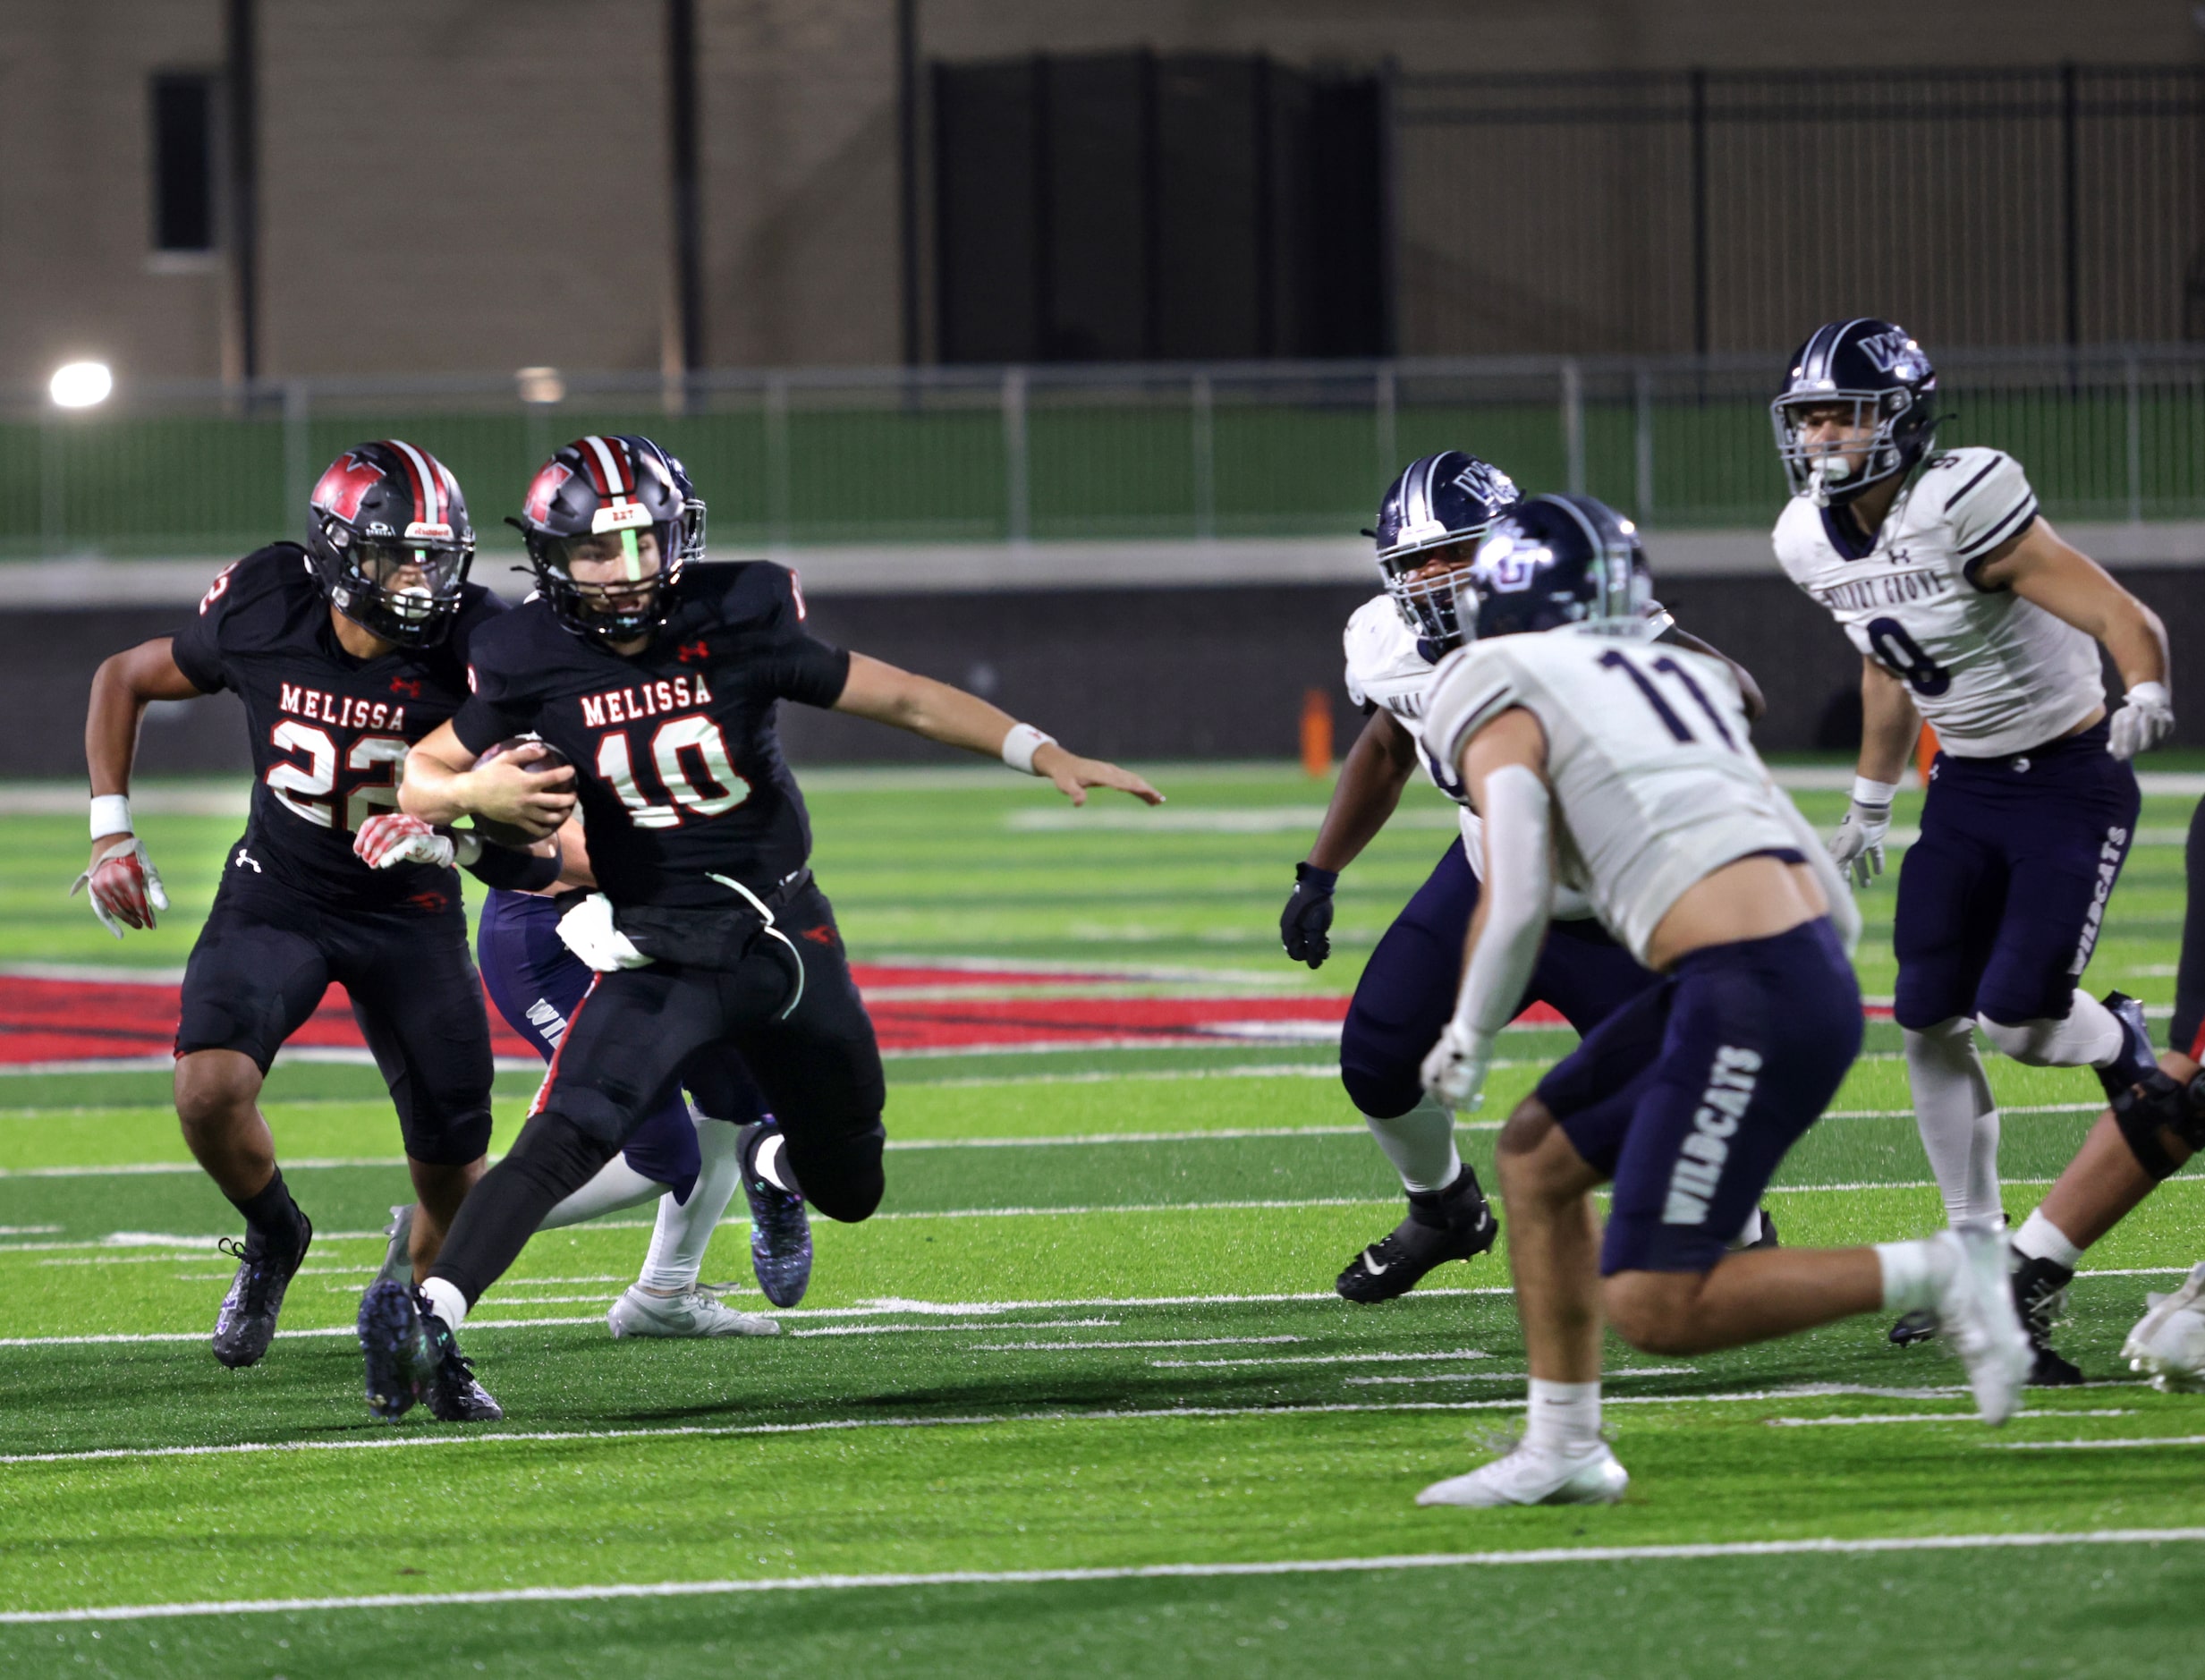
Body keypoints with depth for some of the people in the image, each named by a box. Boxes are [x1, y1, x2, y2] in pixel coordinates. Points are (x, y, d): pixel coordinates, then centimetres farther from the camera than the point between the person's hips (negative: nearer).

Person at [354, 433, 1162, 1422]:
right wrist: (478, 792, -23)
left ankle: (788, 1167, 52)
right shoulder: (532, 663, -9)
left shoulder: (735, 623, -11)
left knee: (851, 1191, 17)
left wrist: (1044, 756, -12)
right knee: (560, 1140, -27)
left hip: (785, 934, 2)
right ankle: (430, 1318, -35)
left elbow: (901, 698, -5)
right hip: (658, 955, -2)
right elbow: (420, 782, 2)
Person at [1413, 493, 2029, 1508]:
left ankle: (1932, 1277, -8)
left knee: (1654, 1310, -7)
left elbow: (1517, 905, -10)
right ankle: (1561, 1452, 22)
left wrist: (1466, 1042, 5)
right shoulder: (1676, 679, 24)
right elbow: (1834, 909, 23)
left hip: (1753, 1001, -9)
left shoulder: (1497, 709, 2)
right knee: (1536, 1152, 20)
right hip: (1812, 960, 9)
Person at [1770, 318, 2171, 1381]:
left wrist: (2146, 696, -49)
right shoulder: (1815, 541, -2)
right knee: (1929, 1025, 1)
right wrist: (1870, 803, 22)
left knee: (2016, 1020, -13)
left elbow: (2125, 619, -29)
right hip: (1964, 787, 7)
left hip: (2070, 782, -7)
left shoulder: (1960, 510, -26)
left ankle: (2117, 1040, 23)